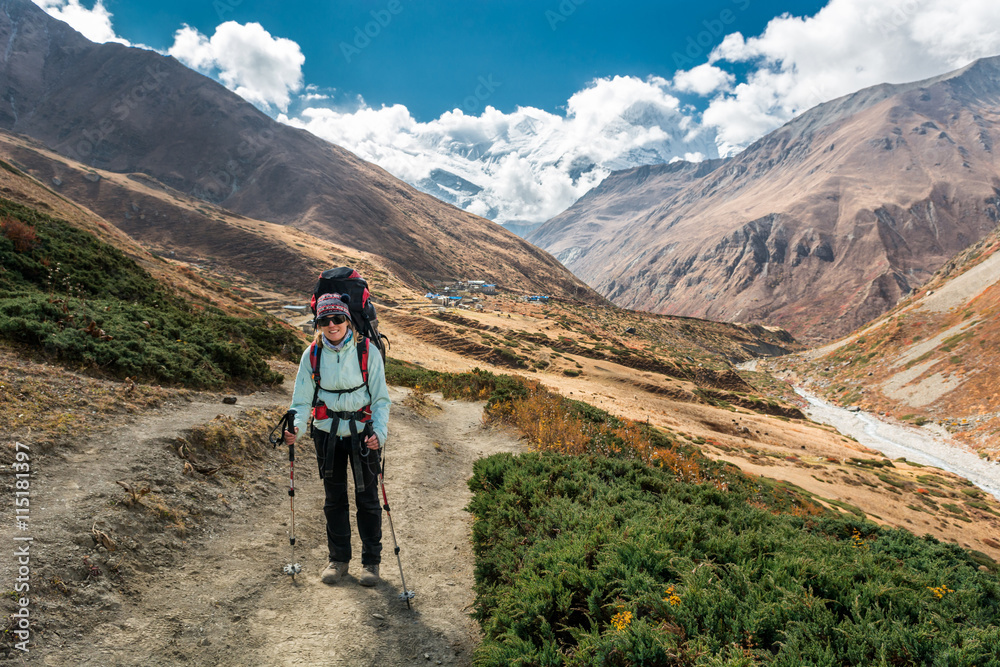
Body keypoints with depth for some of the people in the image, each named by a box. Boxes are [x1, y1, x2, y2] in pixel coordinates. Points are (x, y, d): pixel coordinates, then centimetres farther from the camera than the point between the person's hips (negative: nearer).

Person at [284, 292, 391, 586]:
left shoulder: (368, 352, -10)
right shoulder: (312, 354, -4)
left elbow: (381, 398, -6)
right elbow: (302, 399, 2)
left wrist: (379, 431, -21)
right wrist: (295, 426, -17)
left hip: (363, 432, -2)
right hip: (327, 432, 2)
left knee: (367, 497, 6)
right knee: (334, 497, 13)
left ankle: (371, 560, 22)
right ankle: (339, 558, 30)